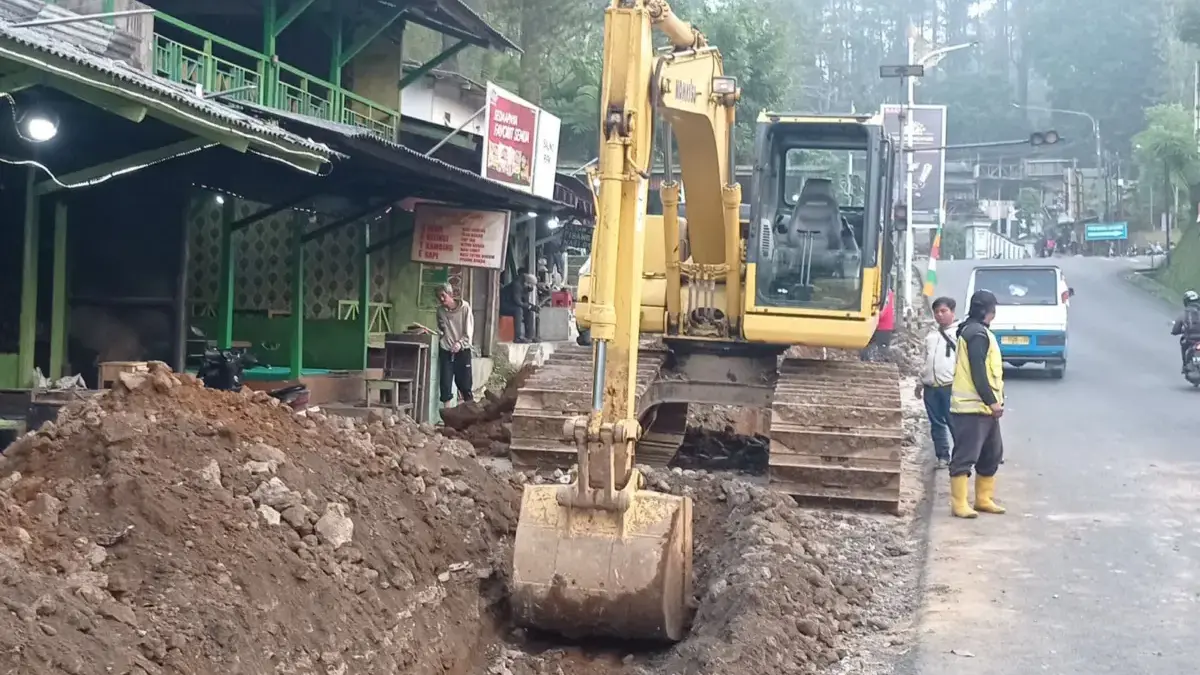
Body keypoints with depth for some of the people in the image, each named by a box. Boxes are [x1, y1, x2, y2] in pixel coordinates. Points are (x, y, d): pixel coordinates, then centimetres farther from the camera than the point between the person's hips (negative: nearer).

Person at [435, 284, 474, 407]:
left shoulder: (464, 307, -7)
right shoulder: (440, 310, 5)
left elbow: (469, 332, -9)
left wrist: (460, 343, -23)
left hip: (462, 351, -3)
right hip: (445, 351, 3)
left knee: (465, 384, -1)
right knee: (445, 383, -3)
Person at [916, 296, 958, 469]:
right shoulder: (931, 335, 20)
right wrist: (920, 382, 22)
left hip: (950, 386, -6)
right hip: (931, 387, 6)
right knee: (937, 424, 9)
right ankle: (942, 456, 17)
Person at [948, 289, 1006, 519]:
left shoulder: (977, 331, 20)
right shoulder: (977, 333, -13)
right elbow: (978, 372, -20)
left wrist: (994, 401, 18)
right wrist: (992, 402, -19)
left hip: (984, 407, 11)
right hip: (972, 407, -11)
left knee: (992, 455, 15)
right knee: (965, 456, -8)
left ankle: (984, 499, 23)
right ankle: (959, 504, -6)